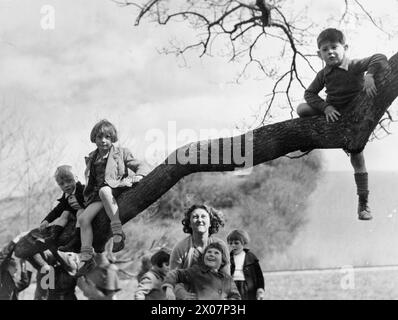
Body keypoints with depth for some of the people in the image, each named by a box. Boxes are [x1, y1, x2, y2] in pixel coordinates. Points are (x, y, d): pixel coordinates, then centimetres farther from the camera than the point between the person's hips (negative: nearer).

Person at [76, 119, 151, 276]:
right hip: (98, 195, 5)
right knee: (83, 218, -18)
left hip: (117, 189, -5)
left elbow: (141, 166, 1)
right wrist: (87, 196, 12)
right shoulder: (91, 159, 20)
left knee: (104, 191, -39)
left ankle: (117, 231, -38)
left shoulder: (121, 153, 7)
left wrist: (138, 176, -19)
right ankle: (86, 259, -15)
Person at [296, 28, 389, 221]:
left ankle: (363, 204, 4)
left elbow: (379, 59, -28)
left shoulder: (354, 67, -18)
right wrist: (325, 107, -20)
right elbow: (309, 93, -5)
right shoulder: (324, 74, -5)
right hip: (332, 113, 4)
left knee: (356, 154, -3)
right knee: (302, 110, -9)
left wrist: (369, 76, -45)